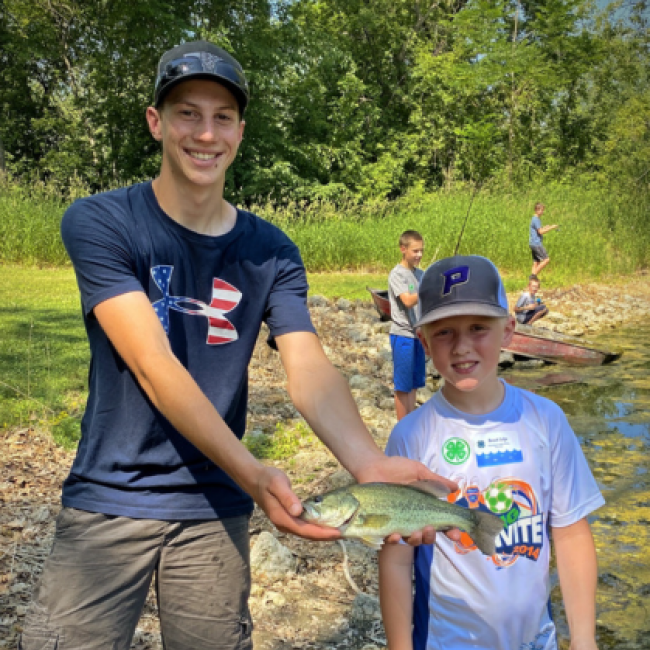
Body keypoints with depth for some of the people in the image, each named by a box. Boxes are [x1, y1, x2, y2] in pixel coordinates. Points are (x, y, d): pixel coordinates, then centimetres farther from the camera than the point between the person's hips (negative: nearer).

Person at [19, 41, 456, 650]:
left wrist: (368, 462, -33)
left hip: (215, 509, 3)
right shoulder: (98, 223, -10)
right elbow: (153, 364, -21)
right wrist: (251, 473, -32)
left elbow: (309, 369, -14)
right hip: (110, 497, -2)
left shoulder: (271, 253, -1)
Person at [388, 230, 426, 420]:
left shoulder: (420, 274, 11)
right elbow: (408, 301, -25)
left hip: (418, 334, 7)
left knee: (414, 384, 13)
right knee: (402, 386, 0)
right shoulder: (397, 274, -11)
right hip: (402, 335, -7)